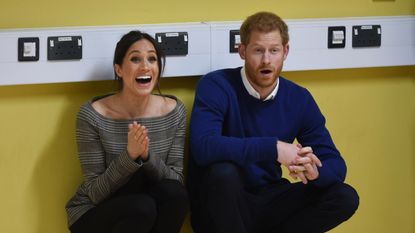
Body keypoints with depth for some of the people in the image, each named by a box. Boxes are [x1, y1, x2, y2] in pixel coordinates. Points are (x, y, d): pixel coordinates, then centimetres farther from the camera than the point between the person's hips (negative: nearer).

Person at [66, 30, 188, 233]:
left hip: (148, 214, 4)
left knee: (174, 194, -28)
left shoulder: (174, 111, -5)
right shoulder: (93, 115, -16)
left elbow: (177, 181, -7)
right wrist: (130, 155, -31)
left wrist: (147, 155, -26)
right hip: (93, 214, -4)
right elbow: (95, 193, -15)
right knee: (142, 207, -33)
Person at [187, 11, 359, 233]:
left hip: (267, 202, 5)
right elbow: (203, 148, -32)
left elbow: (335, 164, 0)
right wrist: (273, 148, -35)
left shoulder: (300, 99, 0)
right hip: (220, 209, -4)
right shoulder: (215, 87, -14)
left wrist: (314, 172, -25)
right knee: (223, 171, -36)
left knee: (345, 198, -12)